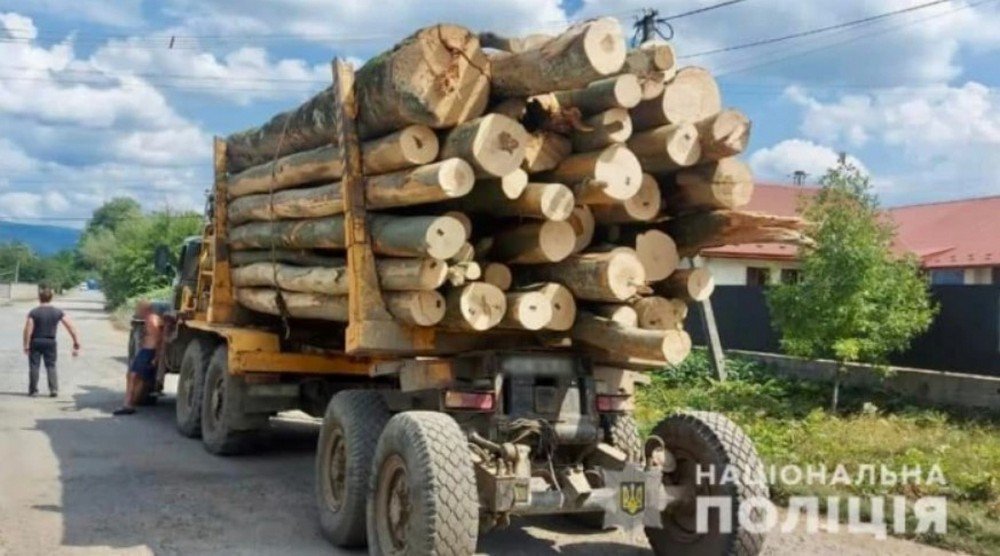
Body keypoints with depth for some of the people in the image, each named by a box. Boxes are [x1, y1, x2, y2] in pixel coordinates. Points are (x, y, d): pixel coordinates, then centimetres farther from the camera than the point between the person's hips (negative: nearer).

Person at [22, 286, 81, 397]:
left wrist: (26, 346, -6)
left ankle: (33, 390, 9)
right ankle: (54, 389, -3)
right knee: (51, 366, 9)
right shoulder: (58, 312, -4)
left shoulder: (33, 312, -10)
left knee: (34, 366, 7)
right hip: (50, 342, 2)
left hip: (36, 342, -2)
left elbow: (28, 330, -14)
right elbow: (71, 327, -6)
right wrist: (76, 343, -2)